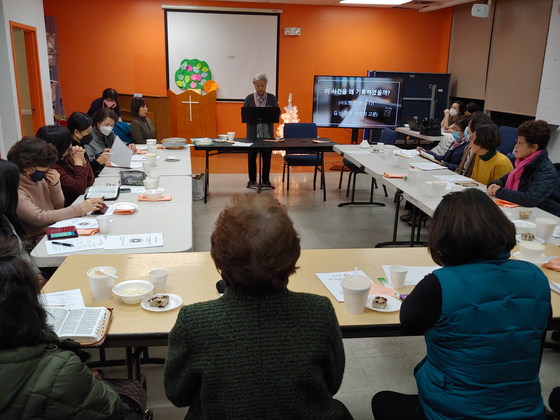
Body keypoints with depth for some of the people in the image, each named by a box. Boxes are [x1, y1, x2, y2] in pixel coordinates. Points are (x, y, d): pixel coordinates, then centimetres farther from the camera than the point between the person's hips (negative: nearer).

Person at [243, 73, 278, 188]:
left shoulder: (272, 98, 5)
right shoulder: (249, 98, 4)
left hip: (267, 132, 0)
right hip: (253, 132, 0)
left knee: (267, 157, 5)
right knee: (252, 157, 5)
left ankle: (265, 180, 17)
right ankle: (252, 180, 16)